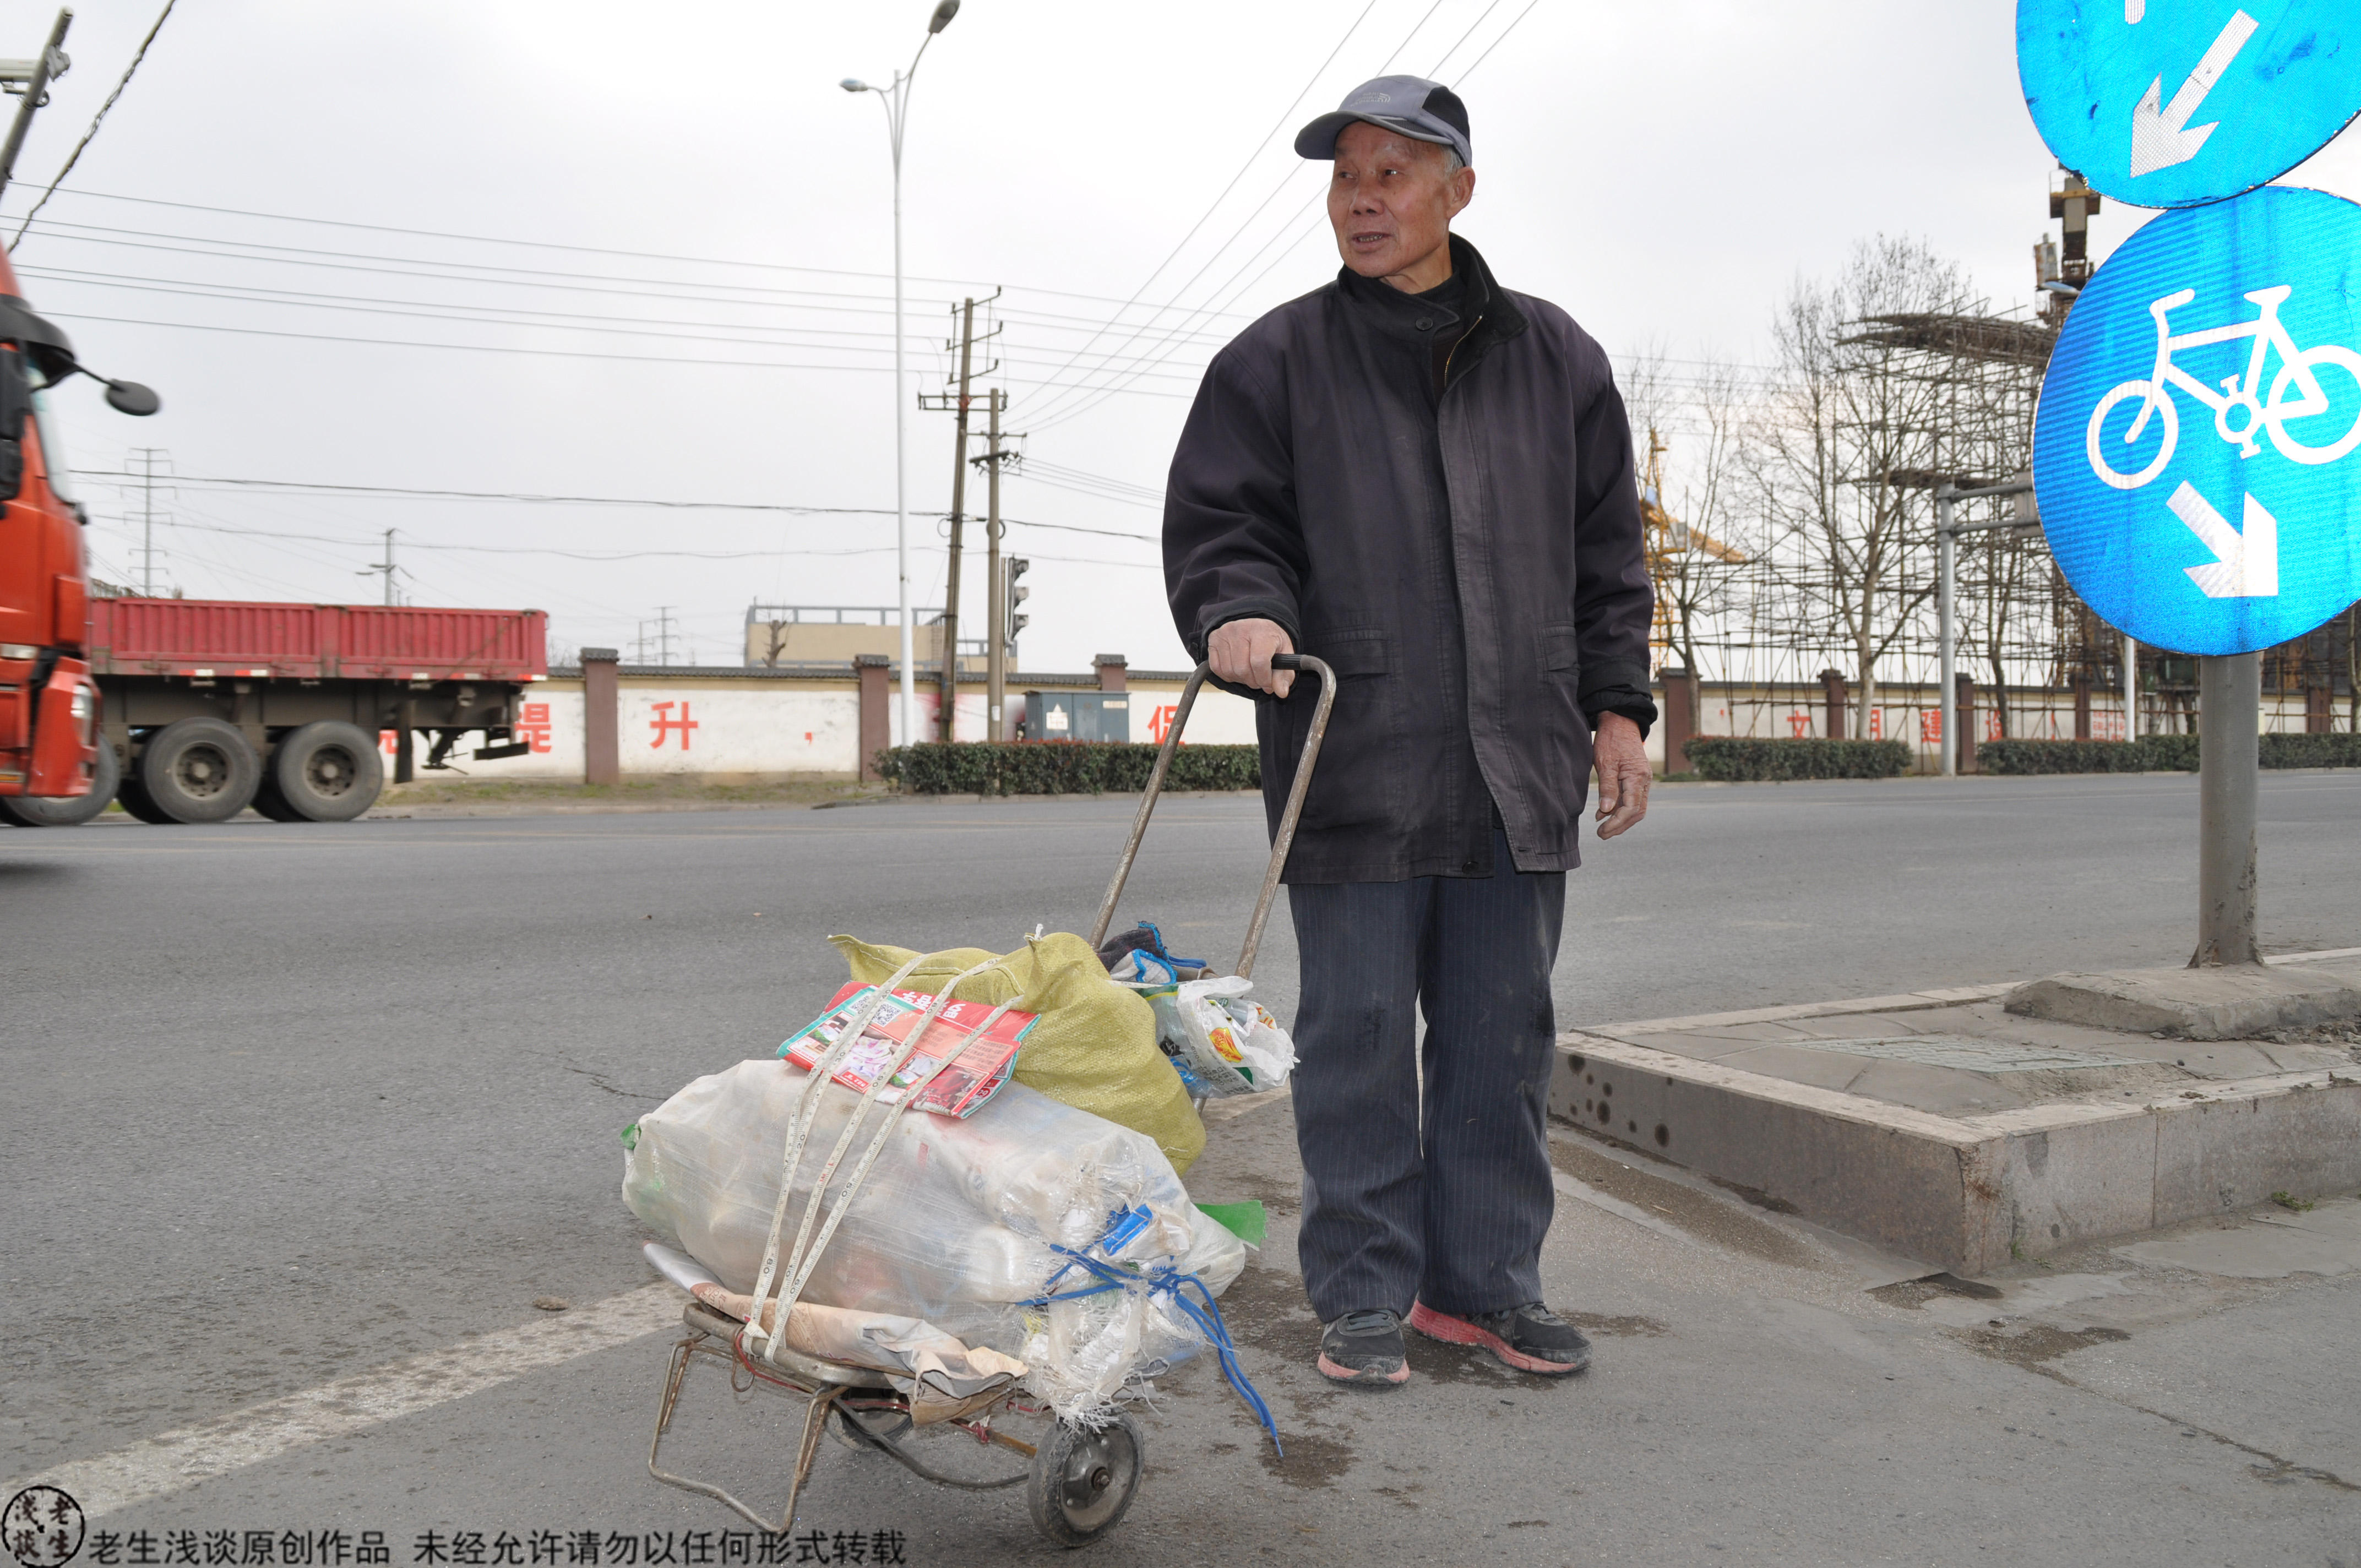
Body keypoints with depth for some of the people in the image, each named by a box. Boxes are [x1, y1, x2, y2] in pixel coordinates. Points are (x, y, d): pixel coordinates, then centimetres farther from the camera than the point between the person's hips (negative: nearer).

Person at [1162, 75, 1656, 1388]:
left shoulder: (1553, 359, 12)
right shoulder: (1277, 363, 5)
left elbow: (1608, 551, 15)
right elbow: (1218, 526, 3)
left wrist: (1618, 704, 9)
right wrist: (1241, 610, -18)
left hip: (1518, 766, 3)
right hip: (1352, 762, -2)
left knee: (1502, 1034, 10)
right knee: (1359, 1036, 2)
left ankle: (1487, 1278, 24)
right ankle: (1366, 1293, 16)